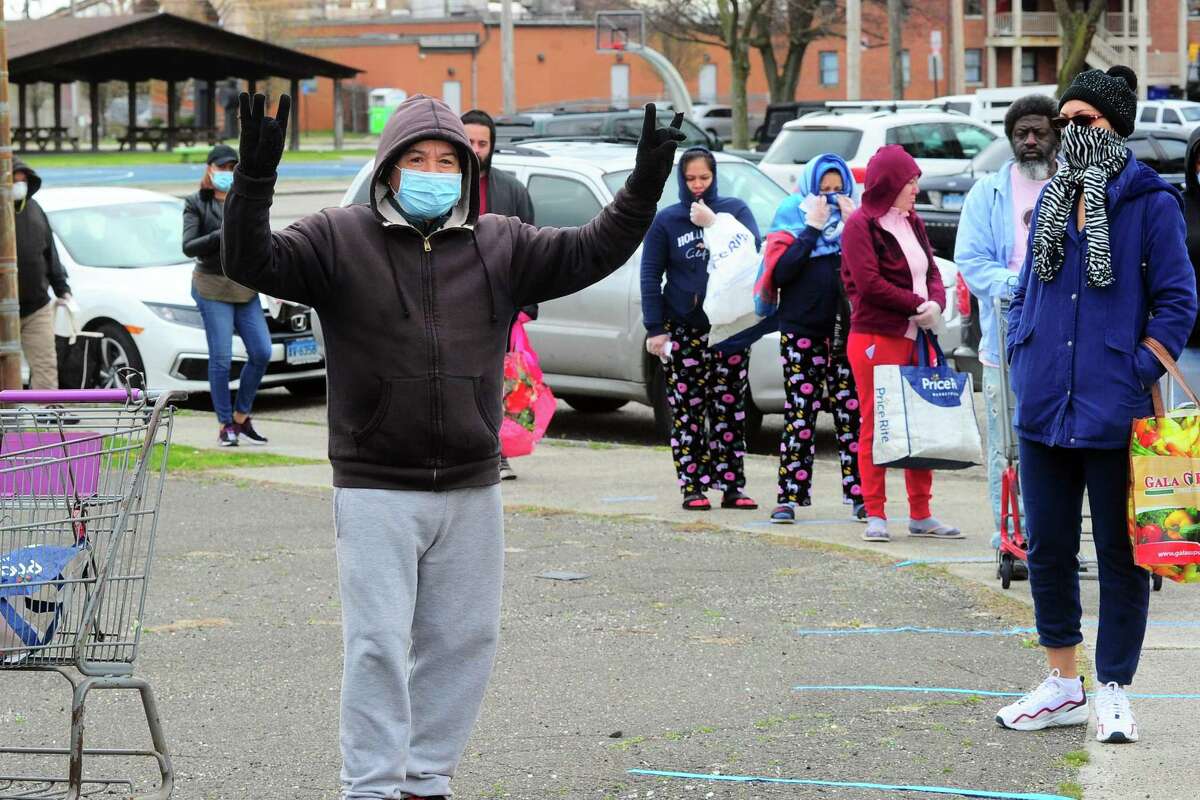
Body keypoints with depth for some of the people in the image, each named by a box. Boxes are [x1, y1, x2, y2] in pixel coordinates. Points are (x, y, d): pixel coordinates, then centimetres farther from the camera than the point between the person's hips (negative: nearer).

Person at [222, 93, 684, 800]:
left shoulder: (501, 247, 8)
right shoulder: (341, 239, -1)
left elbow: (590, 252, 3)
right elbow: (254, 263, -12)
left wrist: (644, 187, -12)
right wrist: (255, 178, -28)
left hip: (472, 490, 4)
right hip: (376, 491, -4)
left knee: (463, 641, 10)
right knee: (378, 644, -7)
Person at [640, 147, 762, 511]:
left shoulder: (734, 209, 7)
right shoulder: (666, 220, 3)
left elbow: (753, 247, -9)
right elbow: (650, 276, 1)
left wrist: (714, 223, -15)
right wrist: (655, 328, -7)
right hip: (683, 329, -1)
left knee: (730, 408, 3)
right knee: (686, 411, -3)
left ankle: (732, 486, 6)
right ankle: (693, 487, 0)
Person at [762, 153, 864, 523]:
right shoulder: (792, 216, 5)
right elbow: (779, 271, -10)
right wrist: (813, 228, -11)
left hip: (848, 330, 2)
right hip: (802, 330, -2)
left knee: (851, 413, 0)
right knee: (799, 414, -2)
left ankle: (860, 495, 2)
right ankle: (790, 496, 0)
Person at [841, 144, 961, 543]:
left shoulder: (913, 224, 18)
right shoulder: (861, 225, -5)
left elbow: (932, 274, 16)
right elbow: (868, 282, -15)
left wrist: (936, 304, -6)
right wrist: (918, 304, -13)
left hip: (917, 339, 7)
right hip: (876, 339, -7)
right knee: (875, 427, -4)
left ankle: (921, 514, 13)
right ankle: (875, 515, -1)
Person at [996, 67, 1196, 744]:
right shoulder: (1053, 202, 13)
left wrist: (1135, 377, -12)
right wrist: (1023, 363, 9)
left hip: (1114, 414, -6)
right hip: (1044, 409, 6)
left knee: (1120, 554, 2)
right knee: (1048, 547, 11)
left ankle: (1113, 694, 11)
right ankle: (1064, 685, 23)